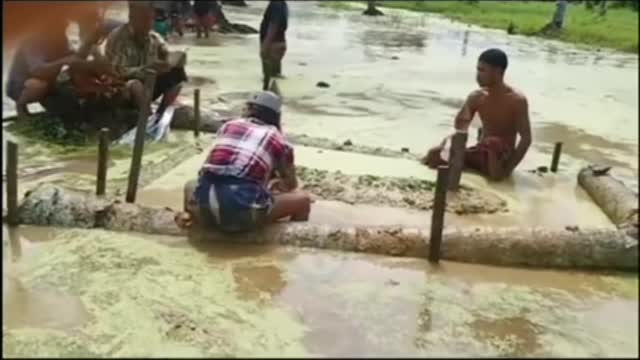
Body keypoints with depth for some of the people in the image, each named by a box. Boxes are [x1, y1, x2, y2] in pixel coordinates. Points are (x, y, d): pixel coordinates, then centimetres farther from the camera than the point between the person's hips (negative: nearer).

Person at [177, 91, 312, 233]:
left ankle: (189, 213, 10)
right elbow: (291, 185, 28)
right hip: (243, 213, -3)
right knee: (302, 198, 15)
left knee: (191, 185, 38)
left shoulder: (228, 126, 23)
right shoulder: (278, 141, 15)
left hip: (206, 211, 3)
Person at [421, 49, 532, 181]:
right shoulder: (476, 97, 1)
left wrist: (509, 167, -27)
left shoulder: (517, 100, -15)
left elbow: (526, 138, -19)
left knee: (493, 142, -40)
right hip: (480, 154, 4)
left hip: (502, 157, -4)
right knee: (434, 156, -15)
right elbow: (459, 129, 0)